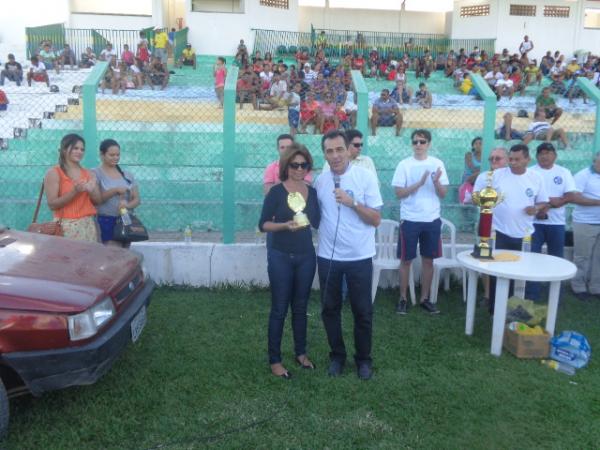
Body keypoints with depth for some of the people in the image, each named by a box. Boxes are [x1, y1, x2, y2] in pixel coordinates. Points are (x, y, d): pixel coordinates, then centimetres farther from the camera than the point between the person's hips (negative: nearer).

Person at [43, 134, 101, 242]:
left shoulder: (89, 174, 13)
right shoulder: (54, 173, -1)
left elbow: (99, 201, 15)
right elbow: (52, 204, -8)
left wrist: (91, 191, -6)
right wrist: (74, 191, -18)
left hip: (88, 225, 4)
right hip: (66, 226, -4)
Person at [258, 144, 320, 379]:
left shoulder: (312, 191, 5)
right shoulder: (276, 191, -8)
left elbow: (317, 223, 12)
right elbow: (263, 224, -9)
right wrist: (285, 225, -23)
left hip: (306, 256, 4)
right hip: (281, 257, -4)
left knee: (300, 307, 16)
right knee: (279, 309, 3)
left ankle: (301, 353, 31)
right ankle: (274, 360, 15)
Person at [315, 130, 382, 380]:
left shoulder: (366, 177, -9)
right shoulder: (320, 180, 1)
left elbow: (376, 219, -10)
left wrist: (352, 202, -21)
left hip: (359, 257, -3)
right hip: (328, 256, 3)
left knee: (362, 311, 9)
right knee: (329, 309, 13)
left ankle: (363, 358, 27)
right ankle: (337, 355, 31)